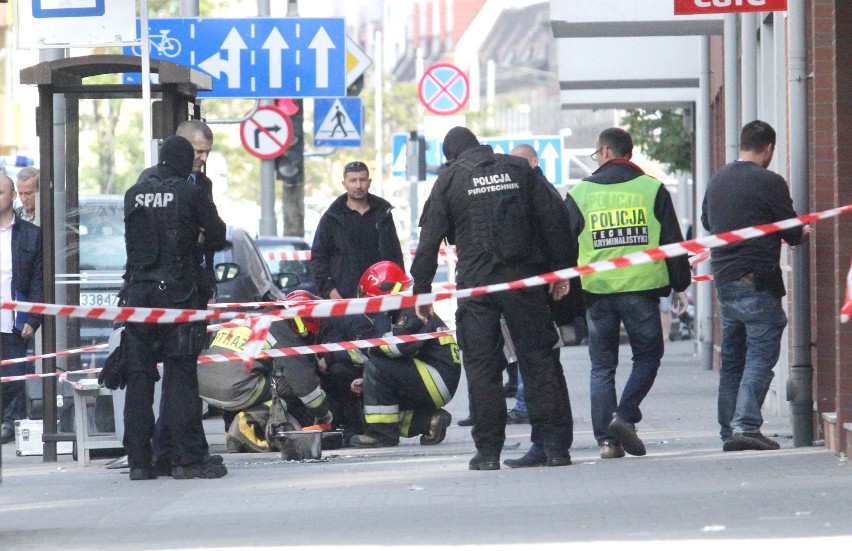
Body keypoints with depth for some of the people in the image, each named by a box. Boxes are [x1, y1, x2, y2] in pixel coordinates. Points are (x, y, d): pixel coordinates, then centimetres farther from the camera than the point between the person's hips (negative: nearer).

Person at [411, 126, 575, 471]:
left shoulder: (449, 180, 4)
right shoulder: (518, 169, 10)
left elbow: (429, 240, 1)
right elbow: (553, 220, 6)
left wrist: (421, 290, 6)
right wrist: (561, 271, 10)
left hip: (476, 284, -2)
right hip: (524, 279, 2)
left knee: (481, 365, 3)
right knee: (539, 359, 4)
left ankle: (488, 451, 0)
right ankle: (556, 445, 0)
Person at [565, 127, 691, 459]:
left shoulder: (580, 193, 4)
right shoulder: (651, 189, 4)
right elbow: (672, 240, 4)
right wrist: (680, 285, 12)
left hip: (596, 290, 1)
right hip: (641, 287, -1)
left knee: (602, 366, 8)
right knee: (648, 355, 13)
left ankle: (606, 439, 3)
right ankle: (624, 416, -7)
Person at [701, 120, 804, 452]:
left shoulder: (717, 181, 10)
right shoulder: (769, 182, -11)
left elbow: (706, 222, 25)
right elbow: (792, 233, -5)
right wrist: (799, 234, 18)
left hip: (723, 279, 7)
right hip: (757, 281, -7)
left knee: (731, 358, 12)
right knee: (761, 353, -6)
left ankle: (729, 431, 13)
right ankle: (746, 425, -18)